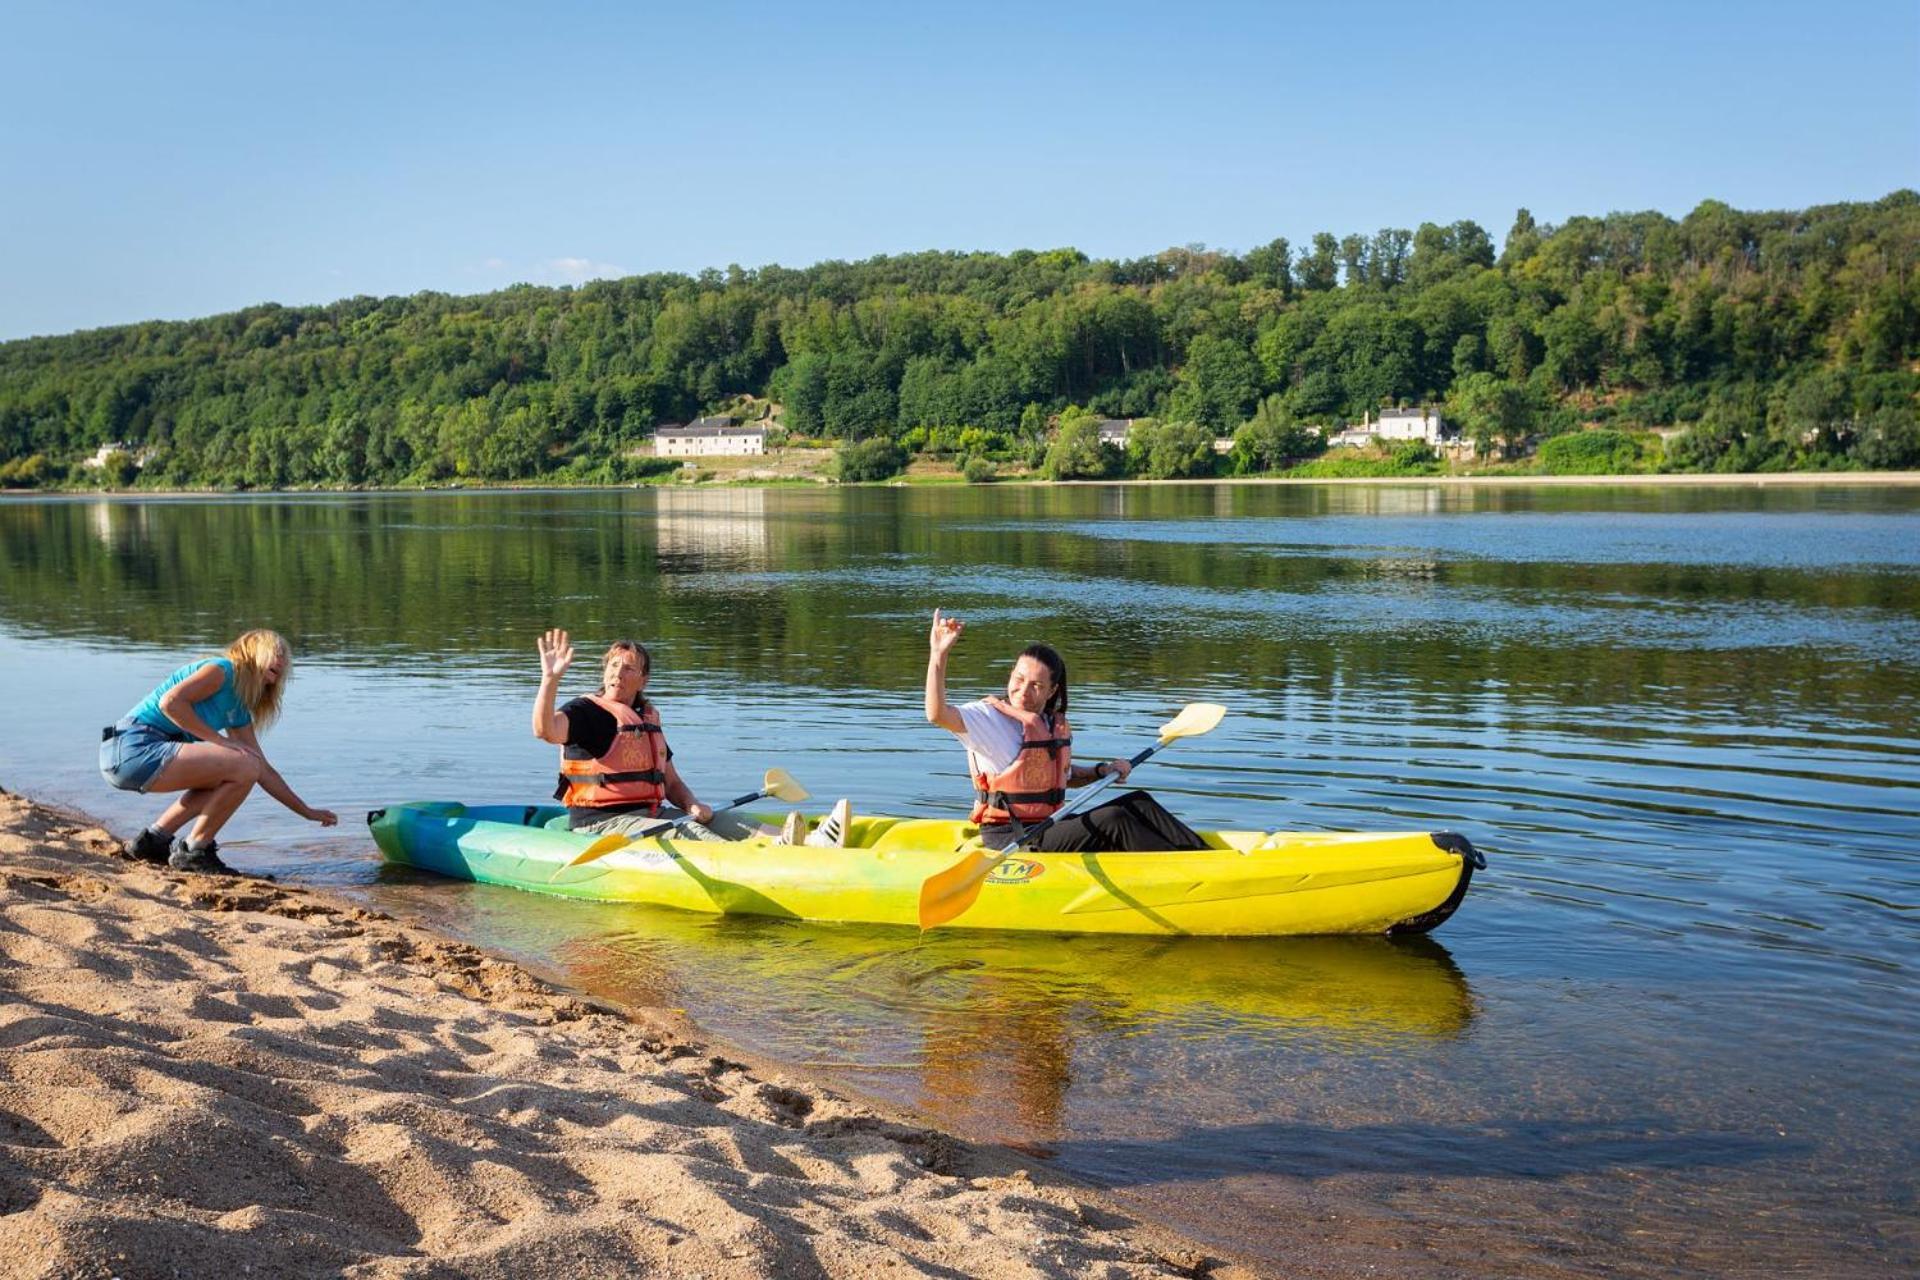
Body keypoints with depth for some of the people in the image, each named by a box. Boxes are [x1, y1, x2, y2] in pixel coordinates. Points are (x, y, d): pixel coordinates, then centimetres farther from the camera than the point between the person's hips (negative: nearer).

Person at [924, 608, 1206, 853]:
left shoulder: (1057, 726, 12)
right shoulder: (991, 717, -12)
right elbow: (937, 714, -30)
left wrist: (1103, 771, 13)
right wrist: (939, 655, -38)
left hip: (1048, 830, 8)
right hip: (1009, 842, -8)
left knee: (1136, 802, -3)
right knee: (1113, 819, -21)